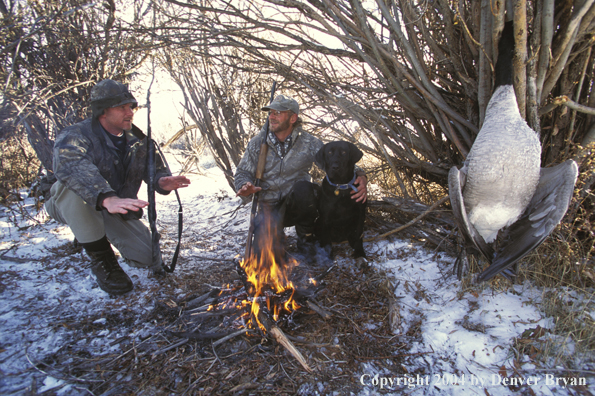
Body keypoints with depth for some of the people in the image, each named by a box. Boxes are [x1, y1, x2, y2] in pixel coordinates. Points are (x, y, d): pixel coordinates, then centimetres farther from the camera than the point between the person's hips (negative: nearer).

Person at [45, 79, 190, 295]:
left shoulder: (137, 140, -4)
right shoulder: (74, 136, -23)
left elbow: (155, 167, 3)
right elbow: (72, 167, -44)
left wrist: (161, 181, -25)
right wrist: (107, 198, -64)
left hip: (118, 211, 4)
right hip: (74, 207, -4)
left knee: (148, 257, -13)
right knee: (75, 186, -39)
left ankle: (106, 235, 21)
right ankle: (101, 260, -21)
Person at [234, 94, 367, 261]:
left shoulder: (309, 143, -6)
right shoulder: (257, 143, -1)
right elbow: (242, 173, 5)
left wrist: (360, 175, -24)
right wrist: (245, 187, -20)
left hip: (298, 203, 0)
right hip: (270, 206, 0)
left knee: (303, 187, -36)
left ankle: (306, 237, -9)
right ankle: (275, 232, 16)